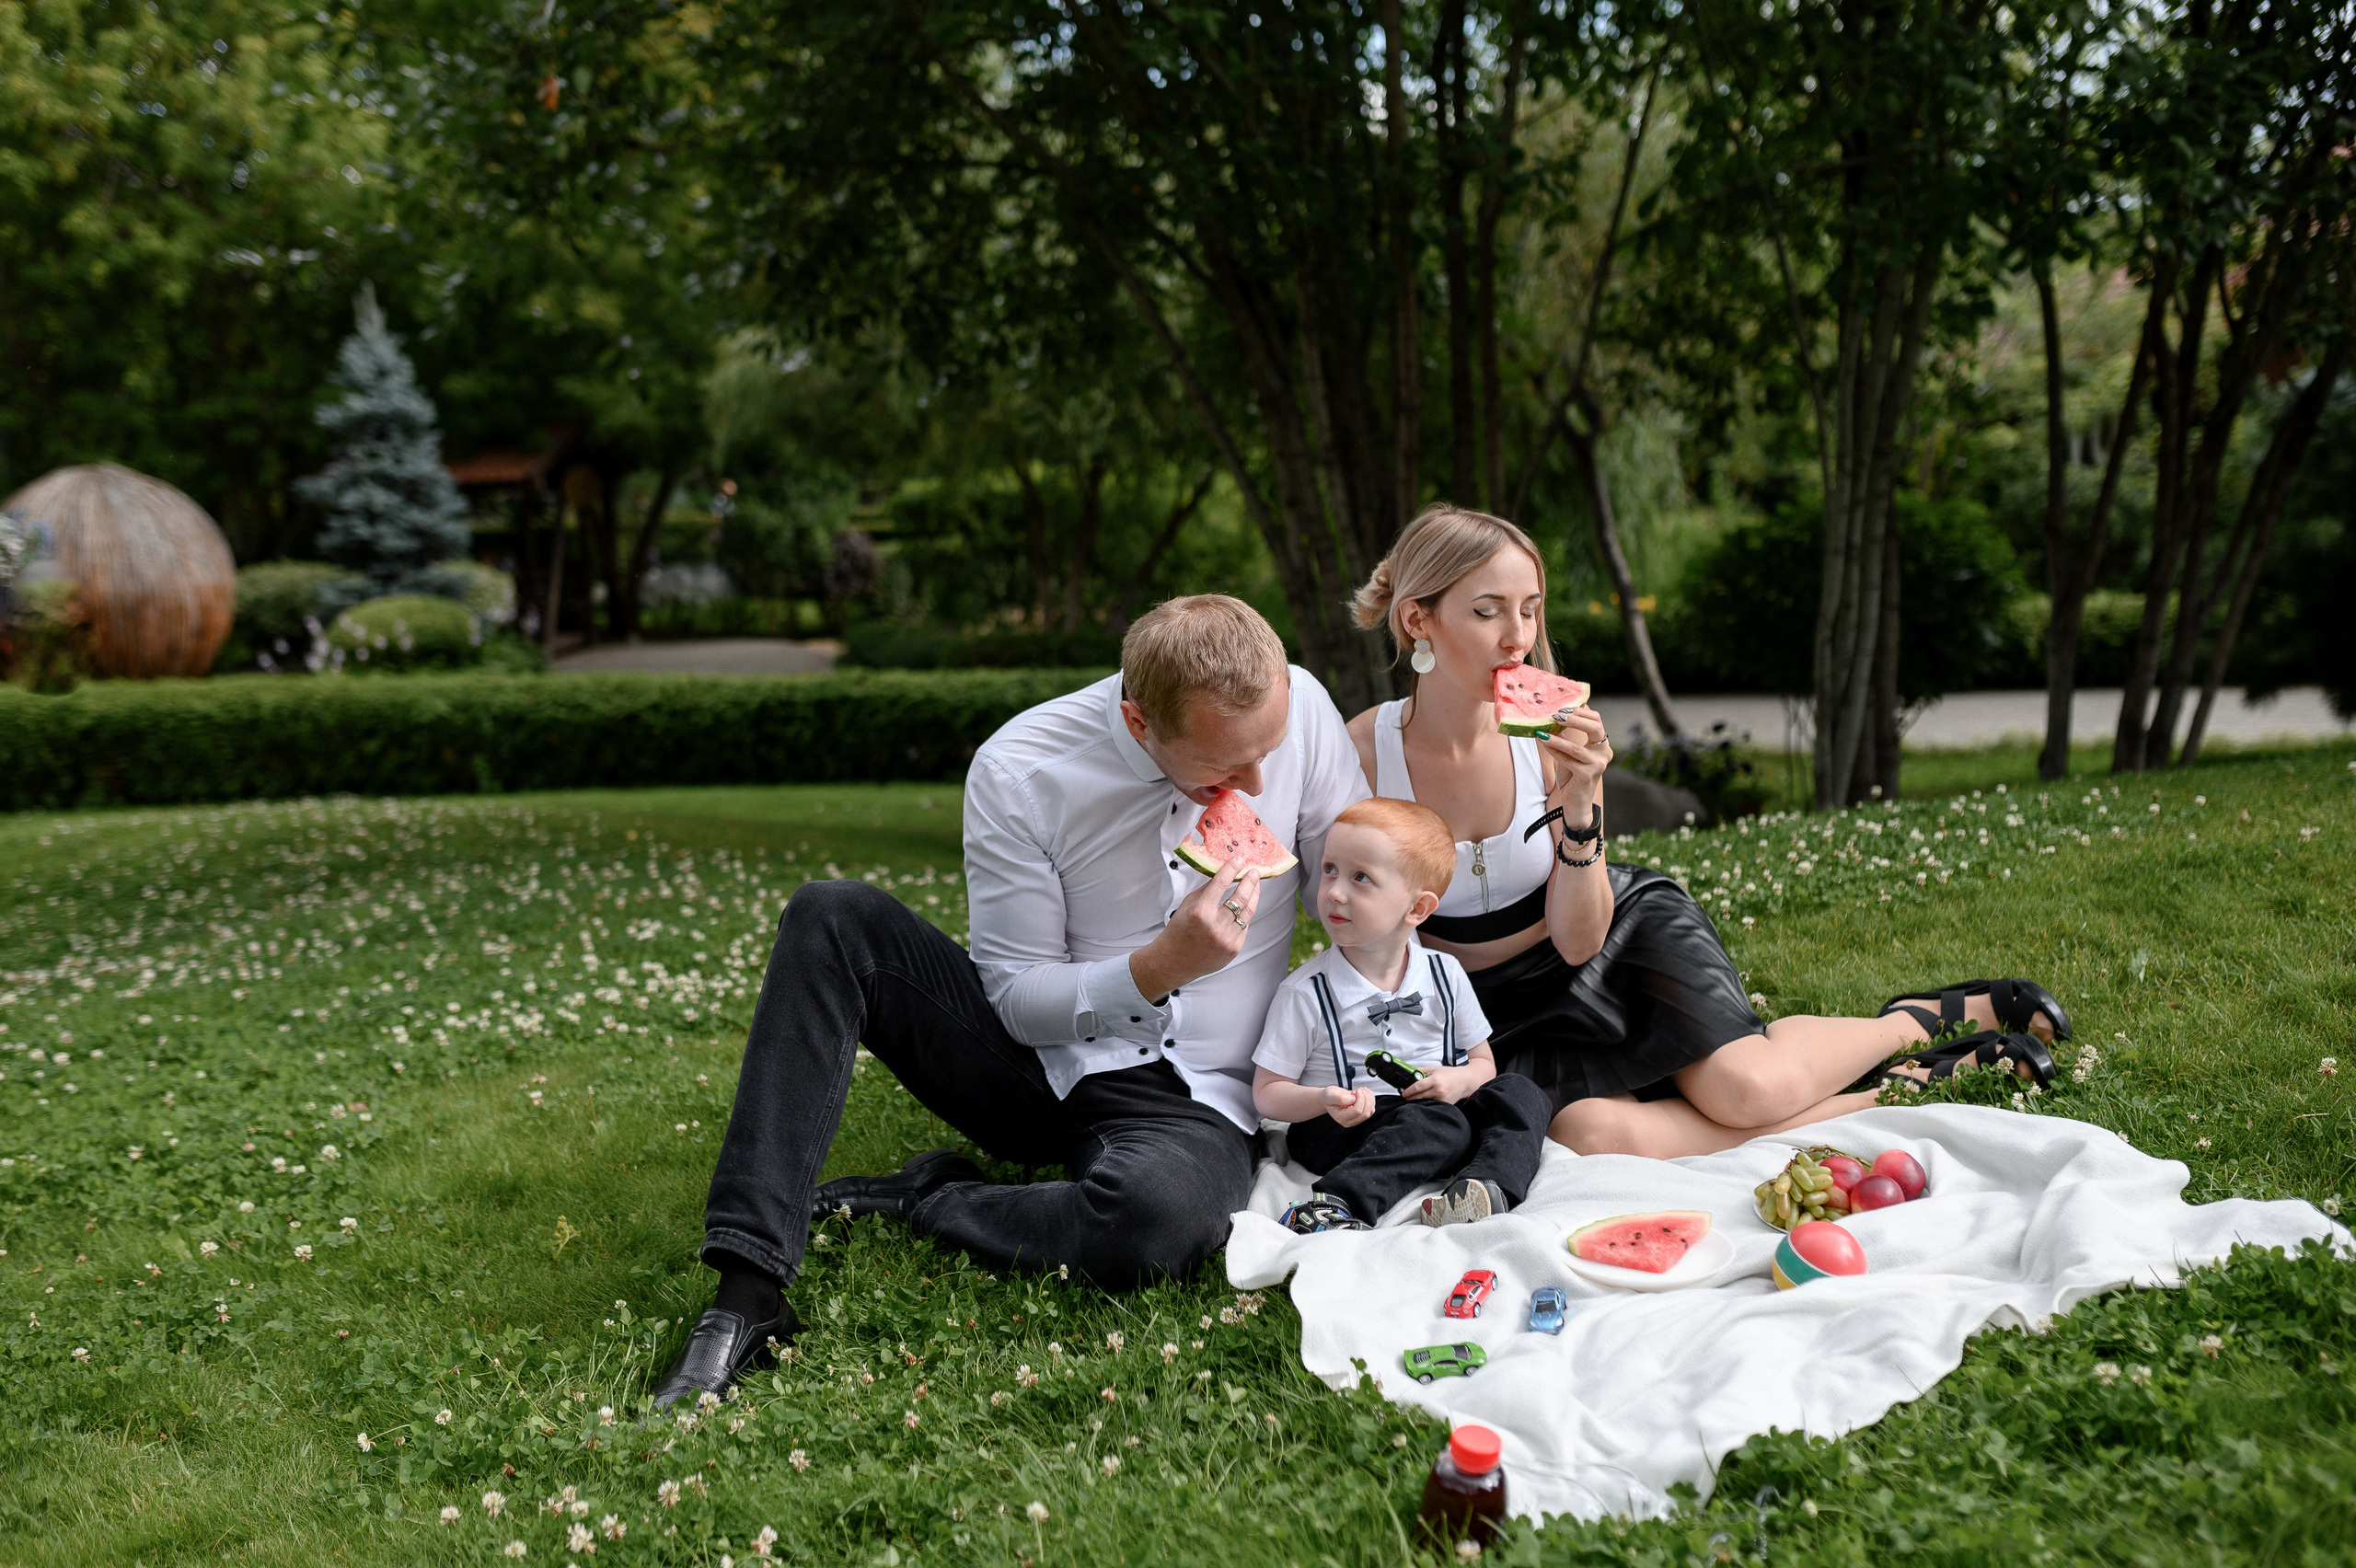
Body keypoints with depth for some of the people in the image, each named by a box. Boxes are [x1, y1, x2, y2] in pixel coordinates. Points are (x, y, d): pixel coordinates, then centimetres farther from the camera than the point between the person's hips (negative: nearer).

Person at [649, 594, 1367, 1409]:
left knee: (1159, 1215, -39)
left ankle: (914, 1203, -9)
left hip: (1190, 1103, -1)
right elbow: (1018, 1001, -11)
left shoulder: (1300, 706, -13)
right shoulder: (1017, 773, -16)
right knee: (831, 917, -21)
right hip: (1036, 1058, 1)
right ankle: (749, 1291, -26)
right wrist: (1160, 968, -27)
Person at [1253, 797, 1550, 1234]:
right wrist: (1325, 1100, -24)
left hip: (1435, 1113, 5)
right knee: (1436, 1122, -31)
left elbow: (1482, 1061, 14)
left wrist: (1460, 1080, -11)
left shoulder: (1445, 974, 4)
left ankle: (1486, 1186, -37)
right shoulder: (1305, 992, -6)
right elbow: (1267, 1091, -4)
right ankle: (1329, 1209, -43)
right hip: (1345, 1130, -5)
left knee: (1519, 1094, -14)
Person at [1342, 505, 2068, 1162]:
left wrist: (1580, 812, -27)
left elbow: (1578, 939, -14)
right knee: (1592, 1133, -31)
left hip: (1625, 930, 0)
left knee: (1749, 1085, -29)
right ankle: (1900, 1084, -12)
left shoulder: (1555, 731, -15)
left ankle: (1916, 1021, 5)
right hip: (1506, 1005, 0)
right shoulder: (1359, 752, -17)